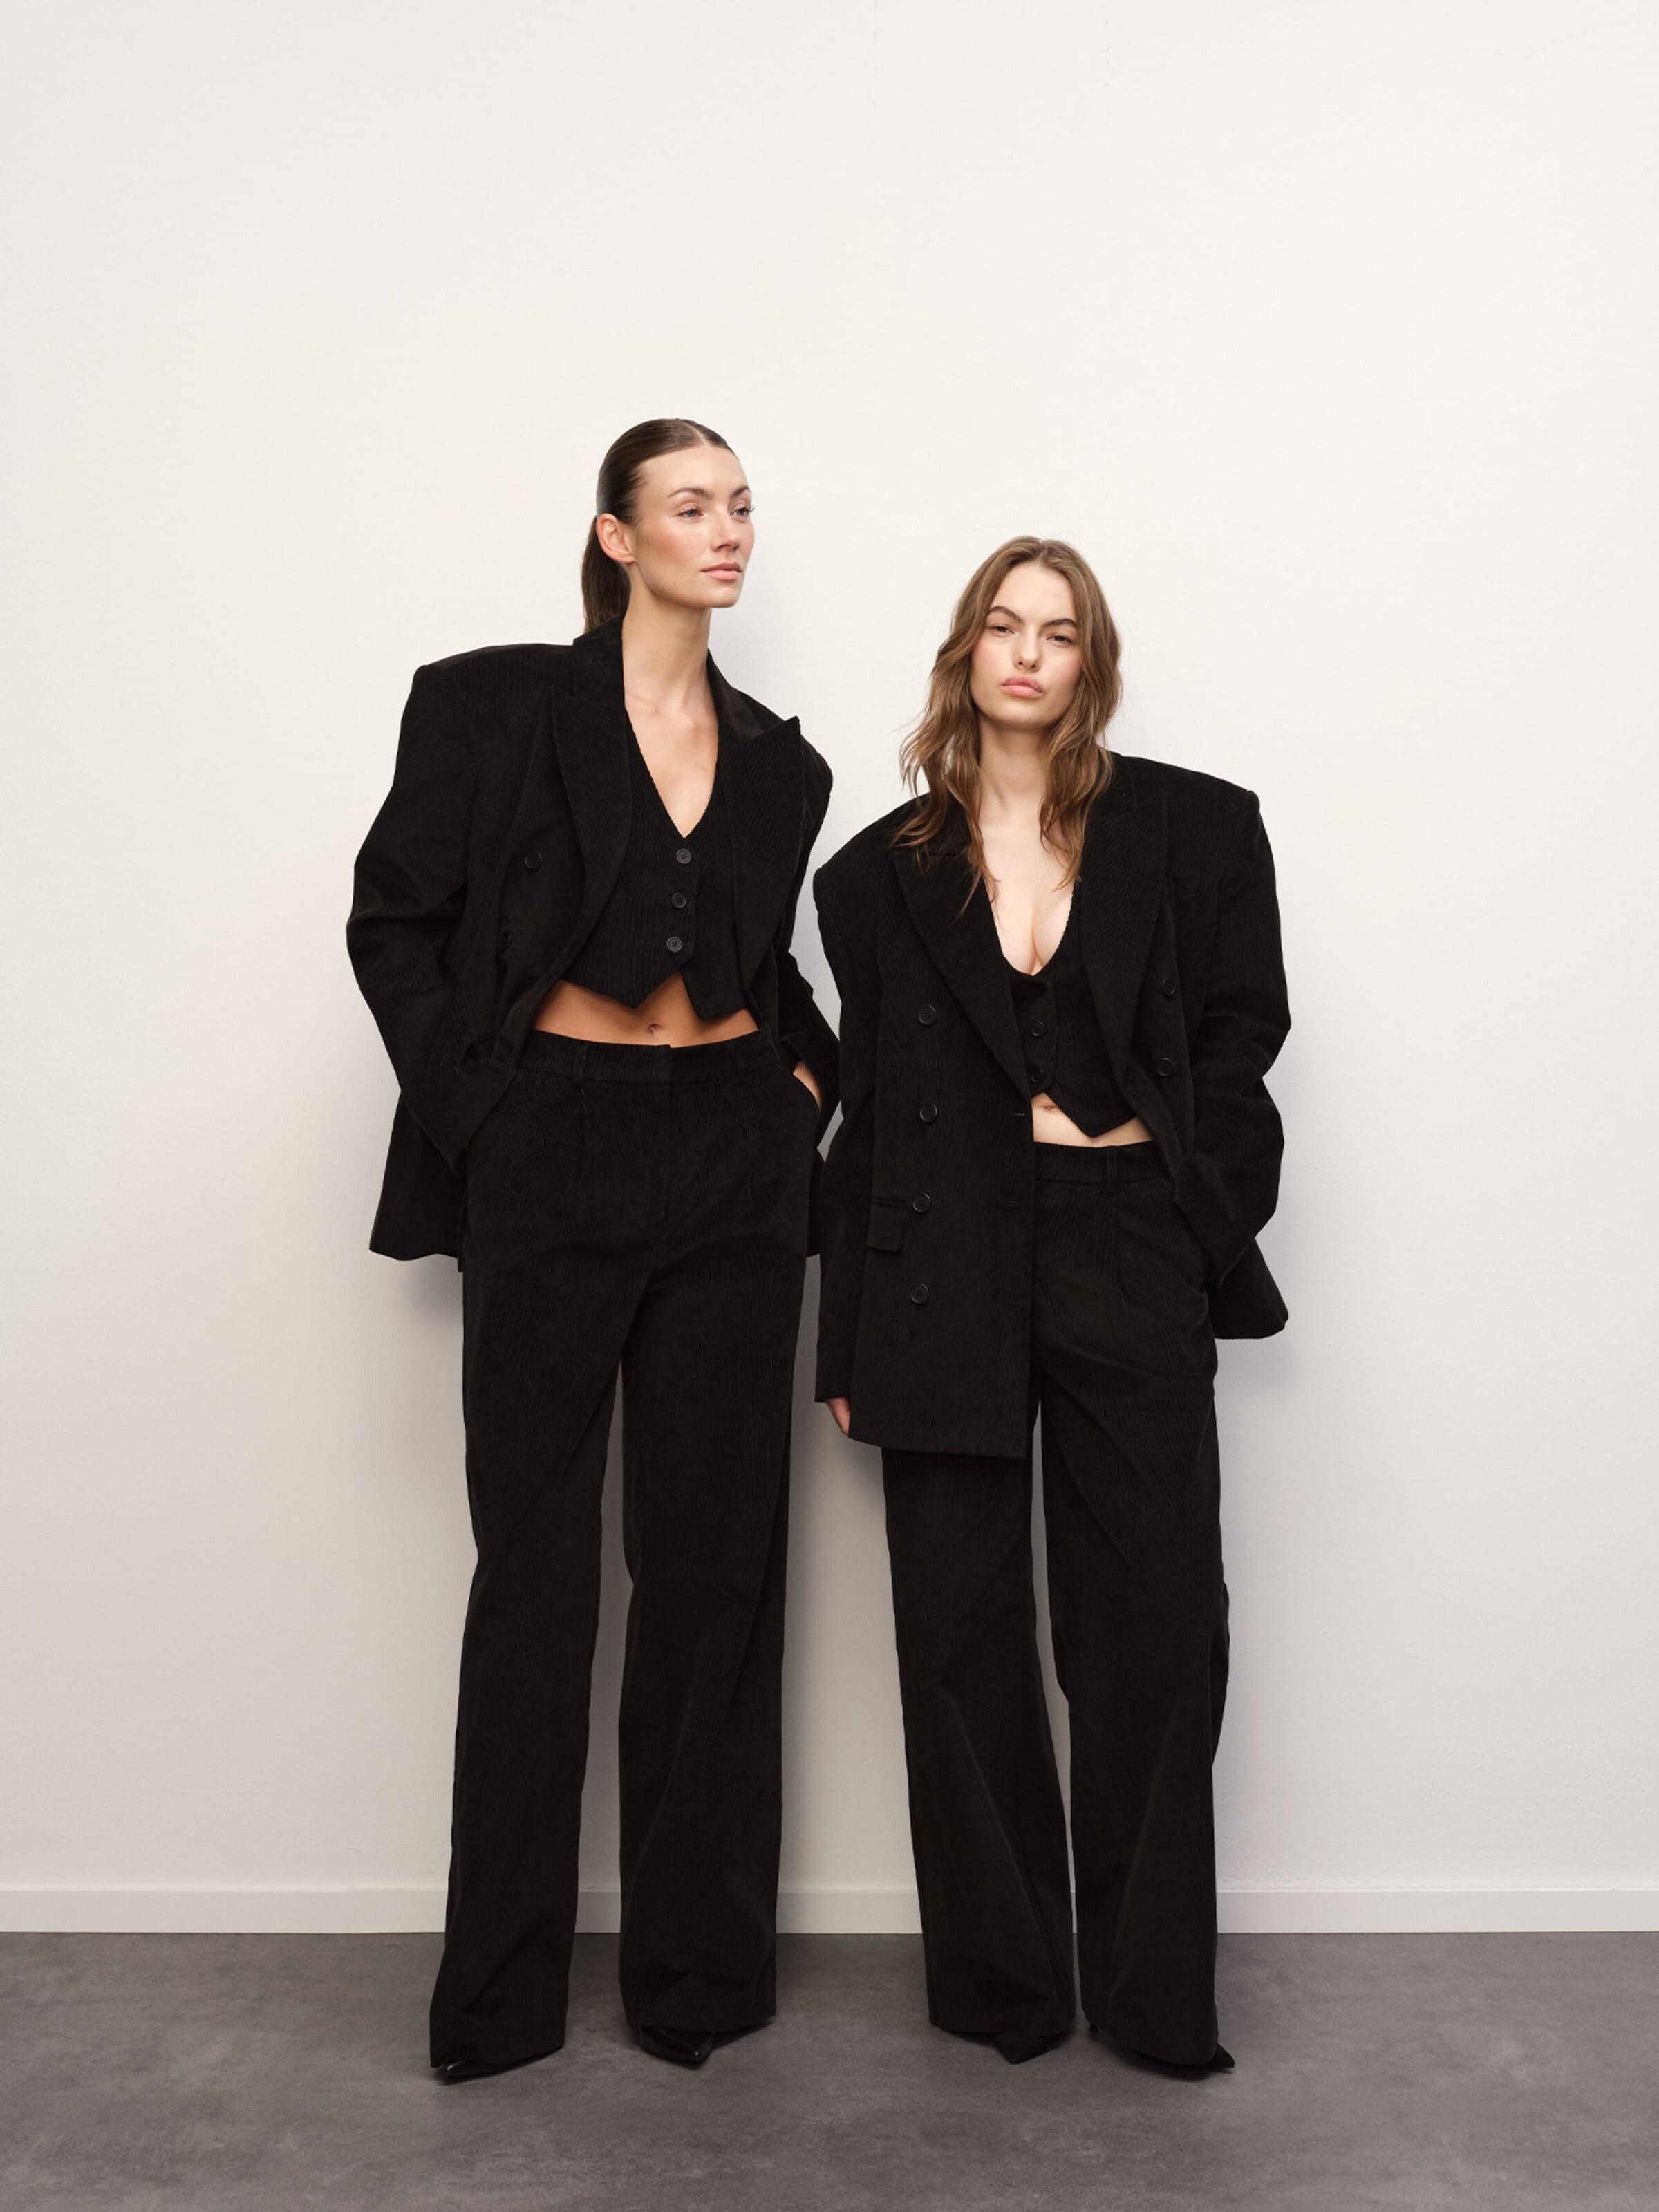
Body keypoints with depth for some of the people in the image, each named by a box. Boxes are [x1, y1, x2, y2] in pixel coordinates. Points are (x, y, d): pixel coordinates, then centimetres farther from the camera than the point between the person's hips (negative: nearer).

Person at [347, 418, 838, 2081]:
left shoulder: (776, 761, 11)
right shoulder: (494, 704, -1)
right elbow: (396, 922, -1)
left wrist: (813, 1076, 5)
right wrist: (470, 1108, -7)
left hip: (734, 1158, 4)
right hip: (551, 1160, -3)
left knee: (714, 1559, 7)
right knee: (536, 1562, 4)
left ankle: (698, 1963, 21)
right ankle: (501, 1987, 19)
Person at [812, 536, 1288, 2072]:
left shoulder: (1195, 830, 6)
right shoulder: (885, 871, 8)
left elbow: (1241, 1038, 7)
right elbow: (868, 1111, 7)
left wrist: (1196, 1221, -4)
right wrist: (848, 1343, 4)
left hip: (1128, 1261, 0)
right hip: (948, 1273, 1)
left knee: (1152, 1628, 4)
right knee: (962, 1637, 7)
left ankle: (1156, 1994, 20)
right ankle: (1001, 1983, 23)